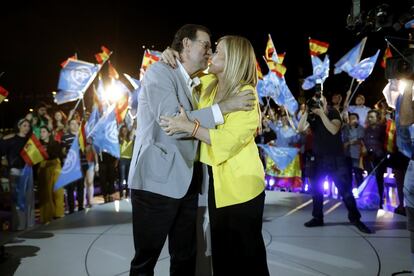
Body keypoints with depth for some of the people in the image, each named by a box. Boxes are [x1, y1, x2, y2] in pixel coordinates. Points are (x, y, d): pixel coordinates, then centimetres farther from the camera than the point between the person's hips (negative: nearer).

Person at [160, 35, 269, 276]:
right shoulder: (208, 84, 6)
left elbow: (229, 140, -25)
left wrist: (188, 126, -26)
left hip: (241, 184, -7)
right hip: (217, 181, 7)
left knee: (247, 252, 5)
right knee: (221, 251, 16)